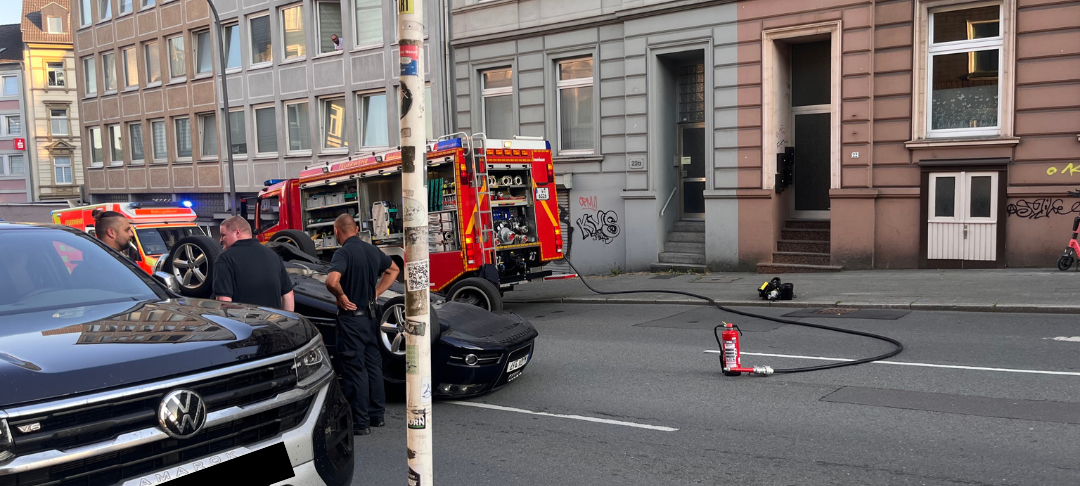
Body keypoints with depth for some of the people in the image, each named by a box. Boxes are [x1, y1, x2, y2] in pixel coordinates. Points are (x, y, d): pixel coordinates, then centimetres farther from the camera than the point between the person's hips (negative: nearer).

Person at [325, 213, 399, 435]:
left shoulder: (344, 253, -17)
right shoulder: (372, 250, 6)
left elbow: (332, 281, -35)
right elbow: (393, 270, 22)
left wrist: (342, 297, -17)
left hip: (351, 317, -7)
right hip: (370, 315, 7)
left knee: (355, 369, 0)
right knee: (373, 364, 16)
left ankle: (361, 422, 5)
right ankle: (378, 414, 25)